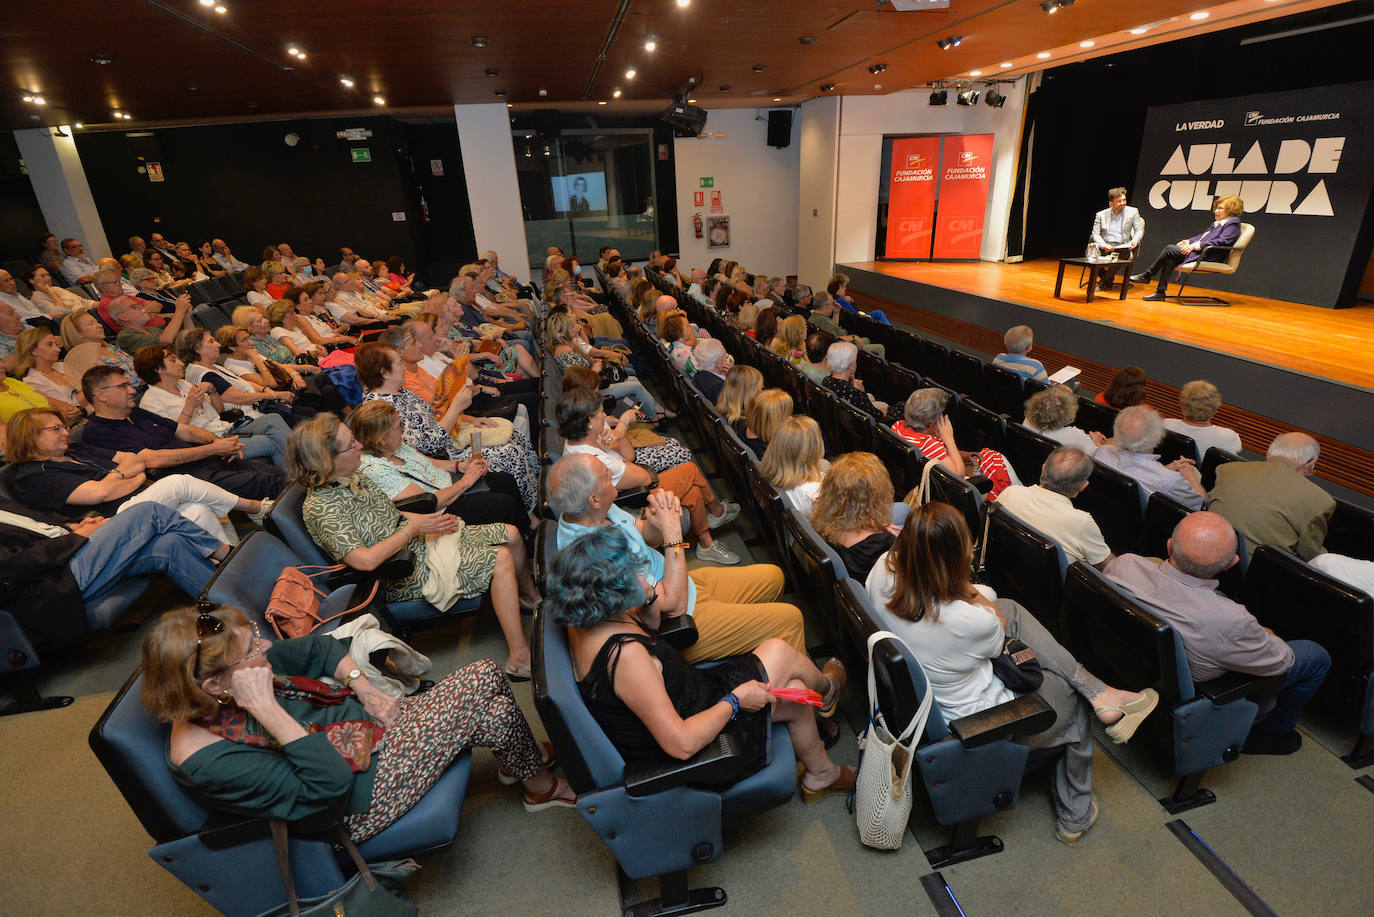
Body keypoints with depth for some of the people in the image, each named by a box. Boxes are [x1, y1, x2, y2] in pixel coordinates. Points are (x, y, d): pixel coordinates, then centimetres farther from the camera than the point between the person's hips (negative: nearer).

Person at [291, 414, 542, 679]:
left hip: (415, 538, 9)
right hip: (406, 572, -9)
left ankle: (531, 597, 31)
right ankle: (520, 659, -17)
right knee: (501, 560, -22)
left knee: (510, 534, 5)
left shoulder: (351, 476, 4)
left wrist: (431, 519, 0)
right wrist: (413, 529, -22)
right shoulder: (320, 507, -22)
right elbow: (366, 561, -30)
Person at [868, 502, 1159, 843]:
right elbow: (999, 634, -10)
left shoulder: (883, 572, -22)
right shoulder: (974, 621, -37)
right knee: (1073, 698, 22)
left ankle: (1099, 692, 20)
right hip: (978, 726, -6)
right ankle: (1075, 817, 44)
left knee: (1011, 608, 10)